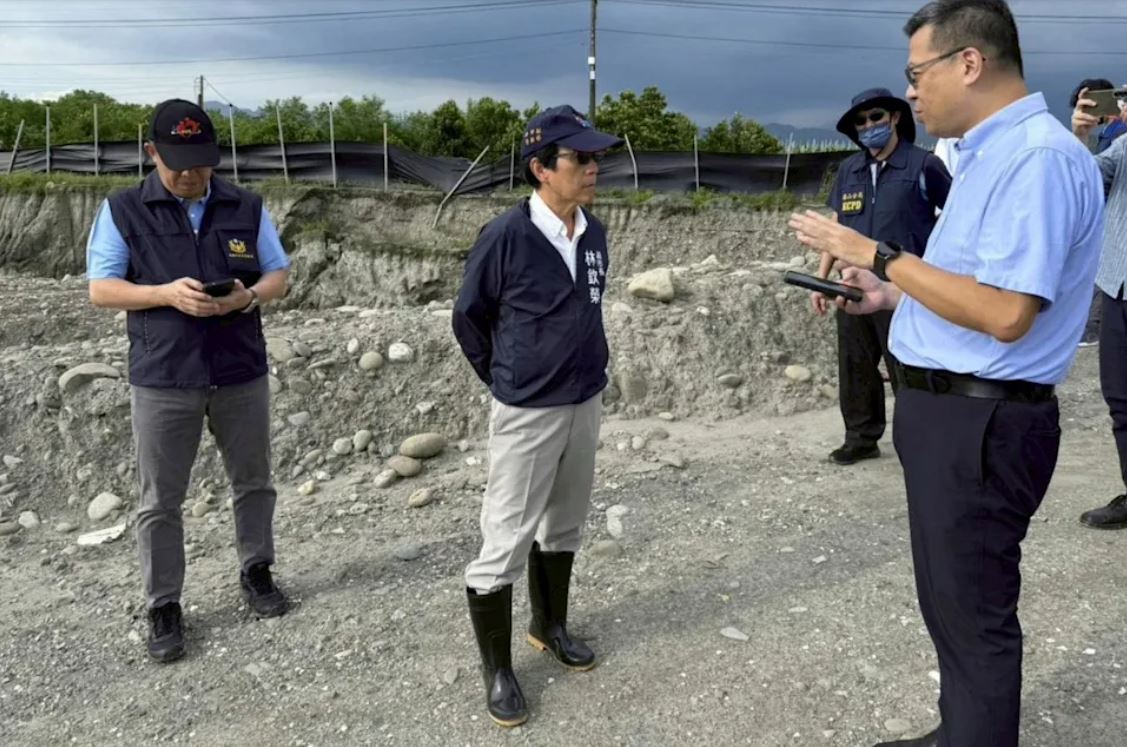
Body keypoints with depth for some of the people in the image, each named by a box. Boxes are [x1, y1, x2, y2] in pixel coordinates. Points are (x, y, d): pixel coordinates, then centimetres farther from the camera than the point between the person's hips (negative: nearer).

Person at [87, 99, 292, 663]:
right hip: (162, 380, -2)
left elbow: (278, 276, 7)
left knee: (252, 482, 14)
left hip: (241, 374, 2)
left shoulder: (247, 208, 5)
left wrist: (248, 297, -16)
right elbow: (100, 289, -3)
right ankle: (163, 606, 20)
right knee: (160, 500, 6)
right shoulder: (122, 210, -1)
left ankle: (256, 571, 35)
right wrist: (166, 293, -20)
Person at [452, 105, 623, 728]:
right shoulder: (505, 237, -18)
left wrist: (579, 369, 14)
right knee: (506, 543, 1)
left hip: (587, 403, 6)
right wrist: (509, 383, 5)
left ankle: (549, 626, 41)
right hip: (528, 414, -6)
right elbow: (468, 318, -5)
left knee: (564, 525, 20)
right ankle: (497, 670, 18)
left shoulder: (595, 234, 0)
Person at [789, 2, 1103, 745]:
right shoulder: (991, 154, 13)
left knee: (974, 613, 5)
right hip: (950, 410, 11)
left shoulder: (1039, 157, -20)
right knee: (952, 600, 23)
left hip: (980, 422, -11)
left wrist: (876, 254, -22)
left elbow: (1005, 312, -27)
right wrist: (891, 294, 10)